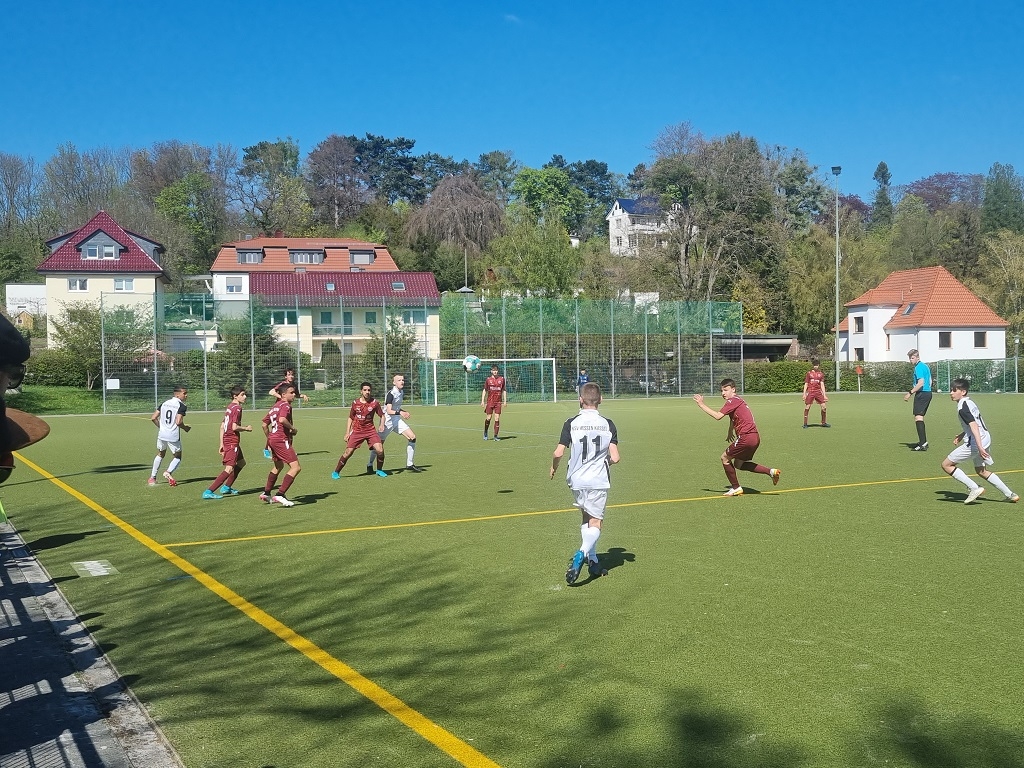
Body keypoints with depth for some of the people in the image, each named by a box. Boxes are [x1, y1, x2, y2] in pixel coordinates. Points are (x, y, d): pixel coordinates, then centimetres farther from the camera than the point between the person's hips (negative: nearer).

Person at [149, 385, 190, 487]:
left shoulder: (165, 403, 8)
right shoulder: (182, 406, -12)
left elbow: (153, 418, 6)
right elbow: (178, 422, -23)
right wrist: (185, 428, -3)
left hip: (162, 434, 5)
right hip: (174, 436, -5)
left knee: (160, 455, 26)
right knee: (177, 457, 13)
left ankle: (152, 477, 25)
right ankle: (168, 472, -13)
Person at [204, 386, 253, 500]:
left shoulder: (229, 407, 14)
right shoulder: (237, 408, -13)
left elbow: (222, 426, 15)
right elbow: (234, 427, -22)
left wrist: (221, 444, 17)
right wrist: (246, 428, -4)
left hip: (226, 440, 10)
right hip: (232, 442, -10)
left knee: (241, 463, 26)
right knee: (229, 468, -14)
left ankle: (226, 487, 29)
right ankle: (208, 492, -21)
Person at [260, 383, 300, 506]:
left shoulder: (274, 406, 19)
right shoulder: (286, 405, -8)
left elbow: (265, 424, 22)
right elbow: (282, 419, -27)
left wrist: (269, 439, 31)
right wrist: (293, 429, -13)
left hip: (272, 439, 10)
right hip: (282, 440, -10)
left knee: (278, 466, 30)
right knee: (296, 467, -14)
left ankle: (266, 493, 38)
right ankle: (280, 495, -19)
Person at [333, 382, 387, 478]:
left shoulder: (374, 403, -5)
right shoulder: (355, 403, -3)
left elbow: (382, 415, 8)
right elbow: (350, 418, 9)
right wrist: (347, 433, 5)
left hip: (370, 430, 0)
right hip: (357, 431, 0)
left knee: (380, 450, -15)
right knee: (348, 452, -7)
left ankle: (379, 470, 10)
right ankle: (336, 472, 10)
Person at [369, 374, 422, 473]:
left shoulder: (401, 392, 7)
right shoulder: (391, 394, -20)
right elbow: (389, 411, -32)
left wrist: (404, 412, 10)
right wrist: (400, 412, -45)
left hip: (397, 420, 8)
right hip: (387, 421, -8)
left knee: (412, 437, -4)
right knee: (379, 444, -1)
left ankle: (409, 465, 4)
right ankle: (370, 465, 21)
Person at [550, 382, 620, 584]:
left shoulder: (571, 423, -6)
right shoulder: (608, 424, -5)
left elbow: (558, 453, -12)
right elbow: (615, 458, -10)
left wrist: (554, 468, 9)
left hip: (577, 479, 2)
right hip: (599, 480, -2)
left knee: (587, 518, 20)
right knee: (595, 523, 1)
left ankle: (592, 560, 21)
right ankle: (581, 554, -24)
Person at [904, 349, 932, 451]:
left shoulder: (918, 367, -13)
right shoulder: (925, 366, 18)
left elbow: (921, 383, -23)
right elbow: (930, 382, 25)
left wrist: (910, 393, -23)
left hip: (921, 393, -11)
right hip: (928, 392, 11)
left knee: (918, 417, -14)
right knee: (920, 417, 18)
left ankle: (923, 443, -21)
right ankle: (923, 441, 22)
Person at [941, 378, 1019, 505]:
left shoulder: (962, 408, -17)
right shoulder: (970, 402, 13)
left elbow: (974, 426, -26)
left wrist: (979, 447, -31)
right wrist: (961, 435, 20)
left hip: (975, 443, -10)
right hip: (985, 439, 10)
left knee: (946, 465, -3)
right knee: (981, 470, 26)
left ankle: (974, 488, -4)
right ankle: (1010, 495, 26)